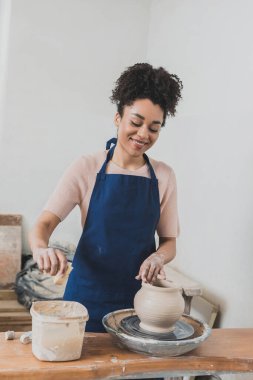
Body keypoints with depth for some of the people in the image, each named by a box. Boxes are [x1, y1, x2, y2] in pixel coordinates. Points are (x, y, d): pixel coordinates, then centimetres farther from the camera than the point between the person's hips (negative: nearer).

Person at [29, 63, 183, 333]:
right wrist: (41, 249, -32)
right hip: (89, 295, -1)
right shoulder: (87, 168, -6)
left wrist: (158, 257, -17)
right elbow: (44, 223, -11)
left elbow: (169, 241, 6)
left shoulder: (164, 176, 0)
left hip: (140, 298, 2)